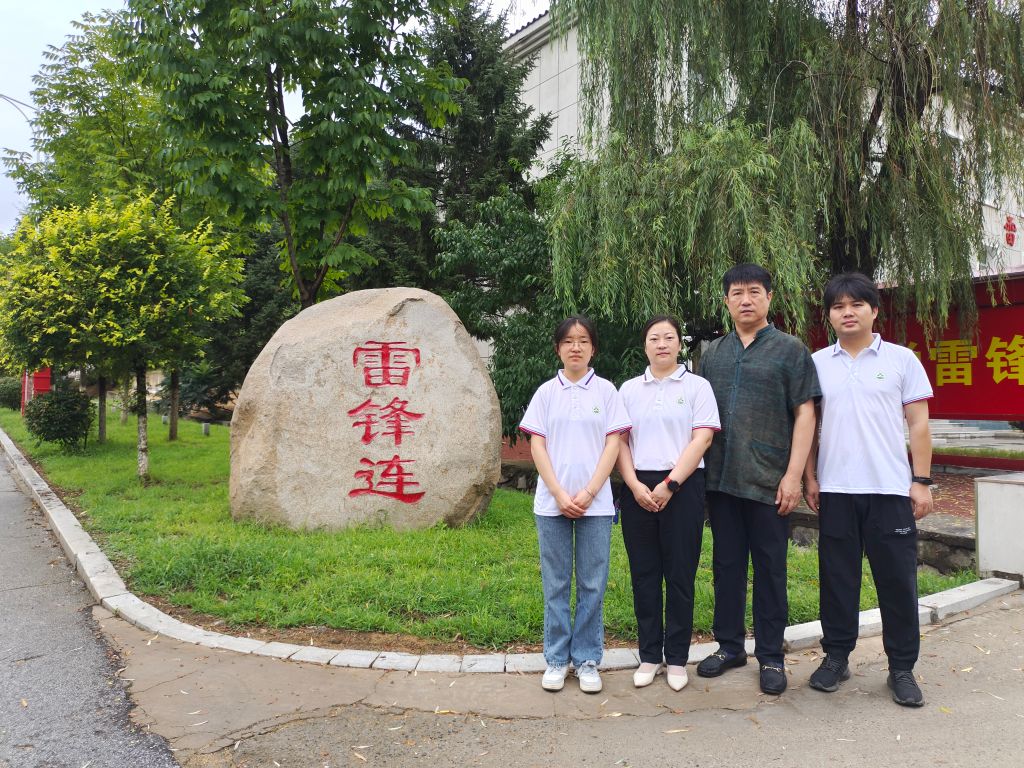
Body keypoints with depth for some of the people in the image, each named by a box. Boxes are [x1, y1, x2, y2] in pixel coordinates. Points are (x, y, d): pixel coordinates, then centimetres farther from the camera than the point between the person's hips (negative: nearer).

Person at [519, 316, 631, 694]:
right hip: (552, 502, 1)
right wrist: (559, 494, -9)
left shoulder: (606, 390, 3)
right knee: (555, 584, 8)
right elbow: (537, 446, 1)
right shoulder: (546, 392, 5)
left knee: (592, 585, 6)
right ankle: (556, 659, 20)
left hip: (595, 503, 0)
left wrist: (589, 493, -9)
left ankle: (587, 660, 19)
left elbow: (612, 444, 0)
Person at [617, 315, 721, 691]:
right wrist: (635, 485, -8)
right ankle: (649, 656, 18)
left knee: (680, 574, 3)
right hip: (638, 488, 3)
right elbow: (620, 442, 6)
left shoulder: (697, 386, 3)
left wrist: (669, 484, -13)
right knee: (644, 574, 6)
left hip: (682, 487, -2)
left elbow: (702, 439, -5)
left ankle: (676, 658, 14)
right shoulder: (629, 389, 11)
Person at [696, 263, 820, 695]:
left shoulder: (790, 351, 1)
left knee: (770, 570, 5)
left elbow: (805, 414, -4)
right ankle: (729, 646, 26)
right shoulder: (713, 354, 13)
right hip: (721, 480, 4)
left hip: (768, 481, -4)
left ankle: (771, 656, 18)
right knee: (726, 565, 12)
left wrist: (794, 474, -12)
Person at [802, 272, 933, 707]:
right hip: (835, 490, 2)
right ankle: (836, 656, 23)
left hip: (891, 489, -1)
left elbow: (919, 424, 2)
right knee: (837, 577, 9)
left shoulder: (902, 359, 2)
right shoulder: (817, 364, 6)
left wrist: (922, 482, -3)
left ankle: (902, 667, 18)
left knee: (897, 579, 4)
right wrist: (809, 478, 3)